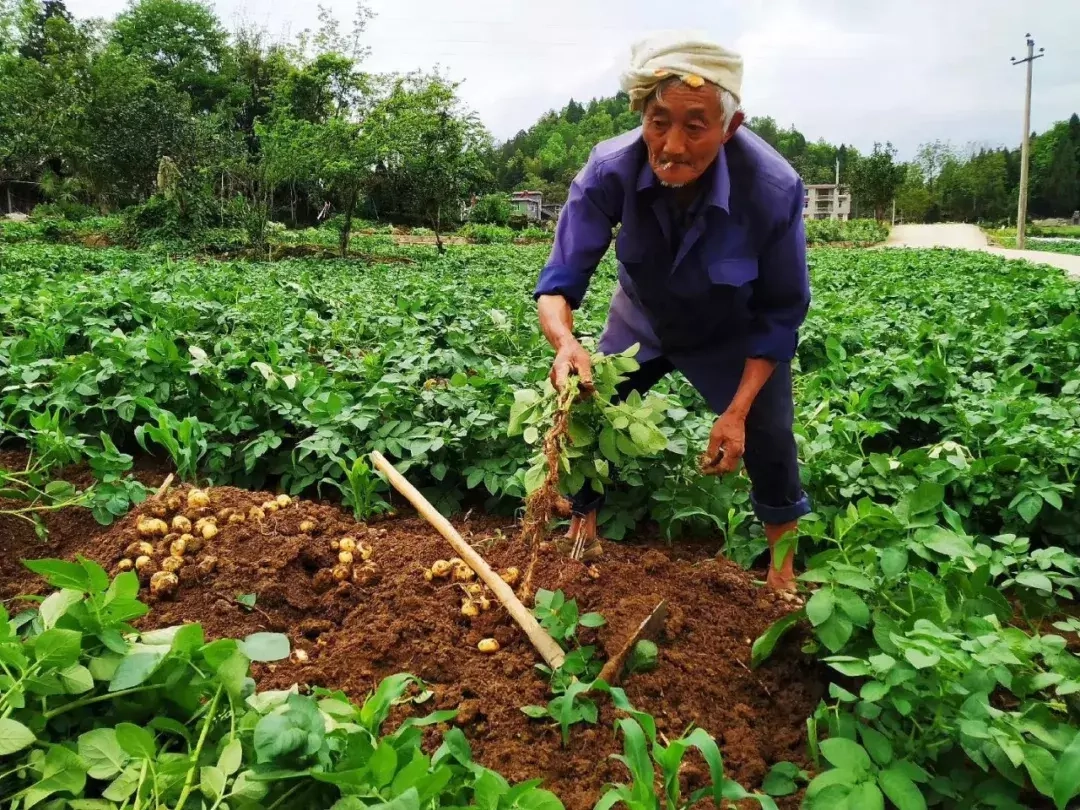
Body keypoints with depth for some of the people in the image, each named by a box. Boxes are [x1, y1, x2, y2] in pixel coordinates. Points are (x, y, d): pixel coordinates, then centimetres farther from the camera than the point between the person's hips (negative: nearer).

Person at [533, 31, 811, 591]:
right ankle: (582, 536, 28)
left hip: (734, 336, -1)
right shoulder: (610, 171, -32)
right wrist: (565, 343, -53)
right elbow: (560, 280, -29)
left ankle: (784, 566, 26)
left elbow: (780, 313, -21)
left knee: (766, 436, -4)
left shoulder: (774, 189, -35)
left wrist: (737, 410, -26)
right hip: (643, 321, 2)